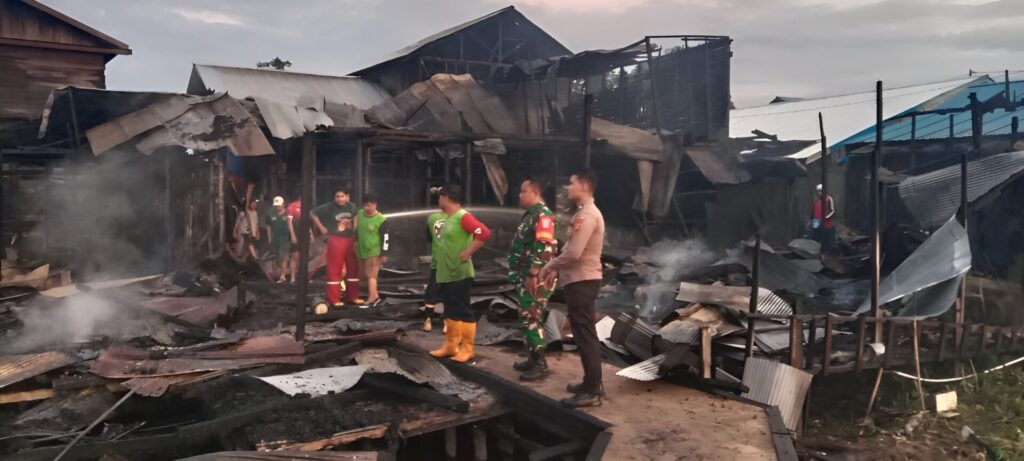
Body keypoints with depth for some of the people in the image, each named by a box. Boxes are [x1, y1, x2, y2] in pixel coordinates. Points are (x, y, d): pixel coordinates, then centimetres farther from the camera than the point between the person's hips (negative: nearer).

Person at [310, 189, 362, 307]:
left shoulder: (352, 206, 5)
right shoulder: (329, 207, -7)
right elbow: (312, 214, 0)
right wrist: (321, 228, -3)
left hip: (350, 240, 5)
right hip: (335, 240, -5)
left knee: (353, 268, 9)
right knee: (334, 270, -3)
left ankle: (353, 296, 21)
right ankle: (334, 299, 2)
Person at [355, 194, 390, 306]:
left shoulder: (381, 219, -16)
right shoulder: (360, 214, 1)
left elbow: (385, 237, -15)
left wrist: (384, 254, -17)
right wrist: (356, 241, 22)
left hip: (374, 251, -7)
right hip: (361, 251, 7)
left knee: (371, 275, -9)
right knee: (364, 275, 15)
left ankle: (372, 298, -6)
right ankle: (375, 295, 26)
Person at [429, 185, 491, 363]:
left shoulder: (463, 217, -15)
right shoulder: (447, 219, 13)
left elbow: (484, 233, -26)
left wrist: (467, 253, -21)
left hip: (460, 275, -9)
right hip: (445, 274, 10)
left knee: (463, 312, -2)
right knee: (450, 312, 15)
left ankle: (467, 349, 6)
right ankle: (451, 345, 24)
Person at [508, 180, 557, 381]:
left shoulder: (543, 215, -15)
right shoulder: (529, 215, 18)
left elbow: (545, 247, -24)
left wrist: (533, 274, -26)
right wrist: (520, 275, 23)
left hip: (536, 278, -10)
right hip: (526, 276, 10)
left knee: (531, 319, -10)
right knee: (527, 319, 14)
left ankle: (541, 364, -5)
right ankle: (533, 358, 22)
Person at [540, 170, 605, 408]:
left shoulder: (586, 215, -18)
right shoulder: (586, 213, 16)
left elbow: (573, 253, -24)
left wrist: (550, 265, -9)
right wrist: (556, 269, 15)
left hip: (581, 281, -11)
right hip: (581, 280, 11)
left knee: (585, 335, -6)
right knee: (585, 333, 16)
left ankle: (591, 392, 0)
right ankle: (592, 382, 26)